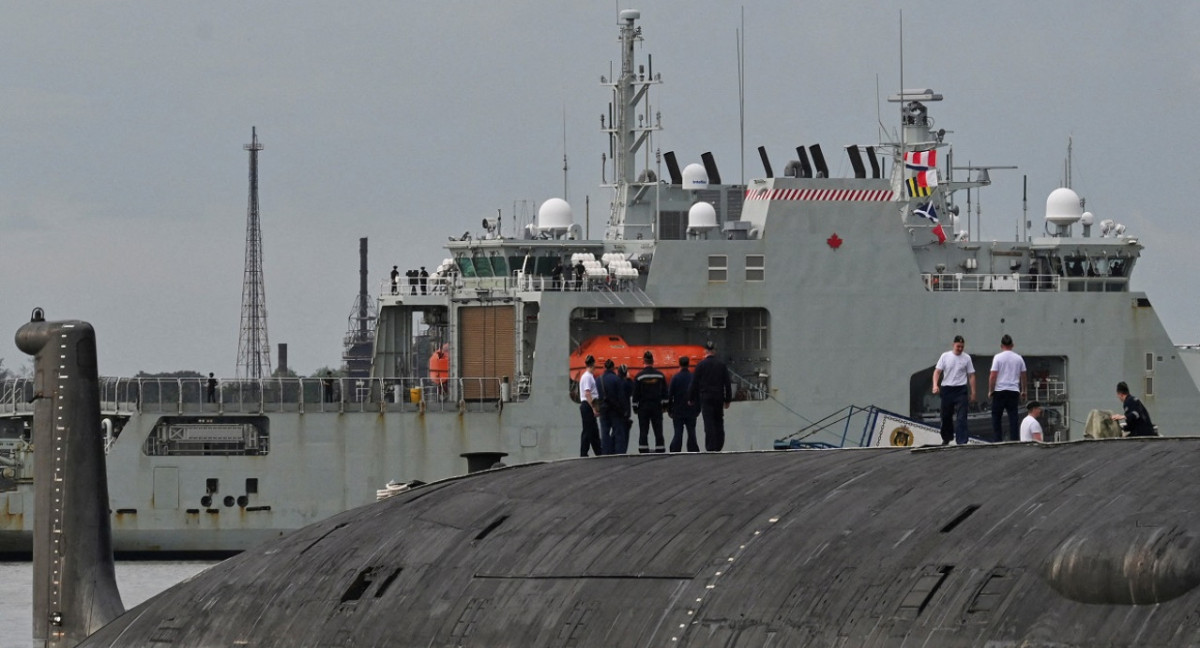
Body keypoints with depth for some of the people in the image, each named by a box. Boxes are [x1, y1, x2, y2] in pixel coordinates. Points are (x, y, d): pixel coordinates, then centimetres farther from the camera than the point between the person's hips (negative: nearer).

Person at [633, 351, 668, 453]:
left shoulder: (639, 376, -7)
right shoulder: (660, 375, 0)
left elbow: (635, 394, -5)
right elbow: (665, 392, 5)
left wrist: (635, 407, 2)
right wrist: (665, 405, 13)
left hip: (643, 407, -2)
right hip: (657, 407, 2)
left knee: (643, 432, 1)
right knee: (658, 430, 5)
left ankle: (643, 451, -3)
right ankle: (660, 450, 4)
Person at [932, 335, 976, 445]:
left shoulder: (966, 358, 3)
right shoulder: (945, 356, 1)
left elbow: (971, 376, 6)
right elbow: (937, 371, -1)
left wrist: (973, 392, 1)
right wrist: (935, 385, -17)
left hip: (961, 390, -1)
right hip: (947, 389, 1)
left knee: (961, 417, -9)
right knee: (946, 416, 12)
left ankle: (961, 441, -12)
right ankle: (946, 438, 31)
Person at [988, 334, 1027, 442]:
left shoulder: (998, 357, -7)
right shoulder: (1019, 358, 5)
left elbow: (993, 376, -11)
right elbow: (1023, 376, 11)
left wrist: (990, 391, 0)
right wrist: (1023, 391, 22)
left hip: (1000, 392, -3)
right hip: (1014, 392, 3)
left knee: (996, 417, 6)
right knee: (1013, 417, 2)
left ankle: (997, 440, 1)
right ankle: (1014, 440, -4)